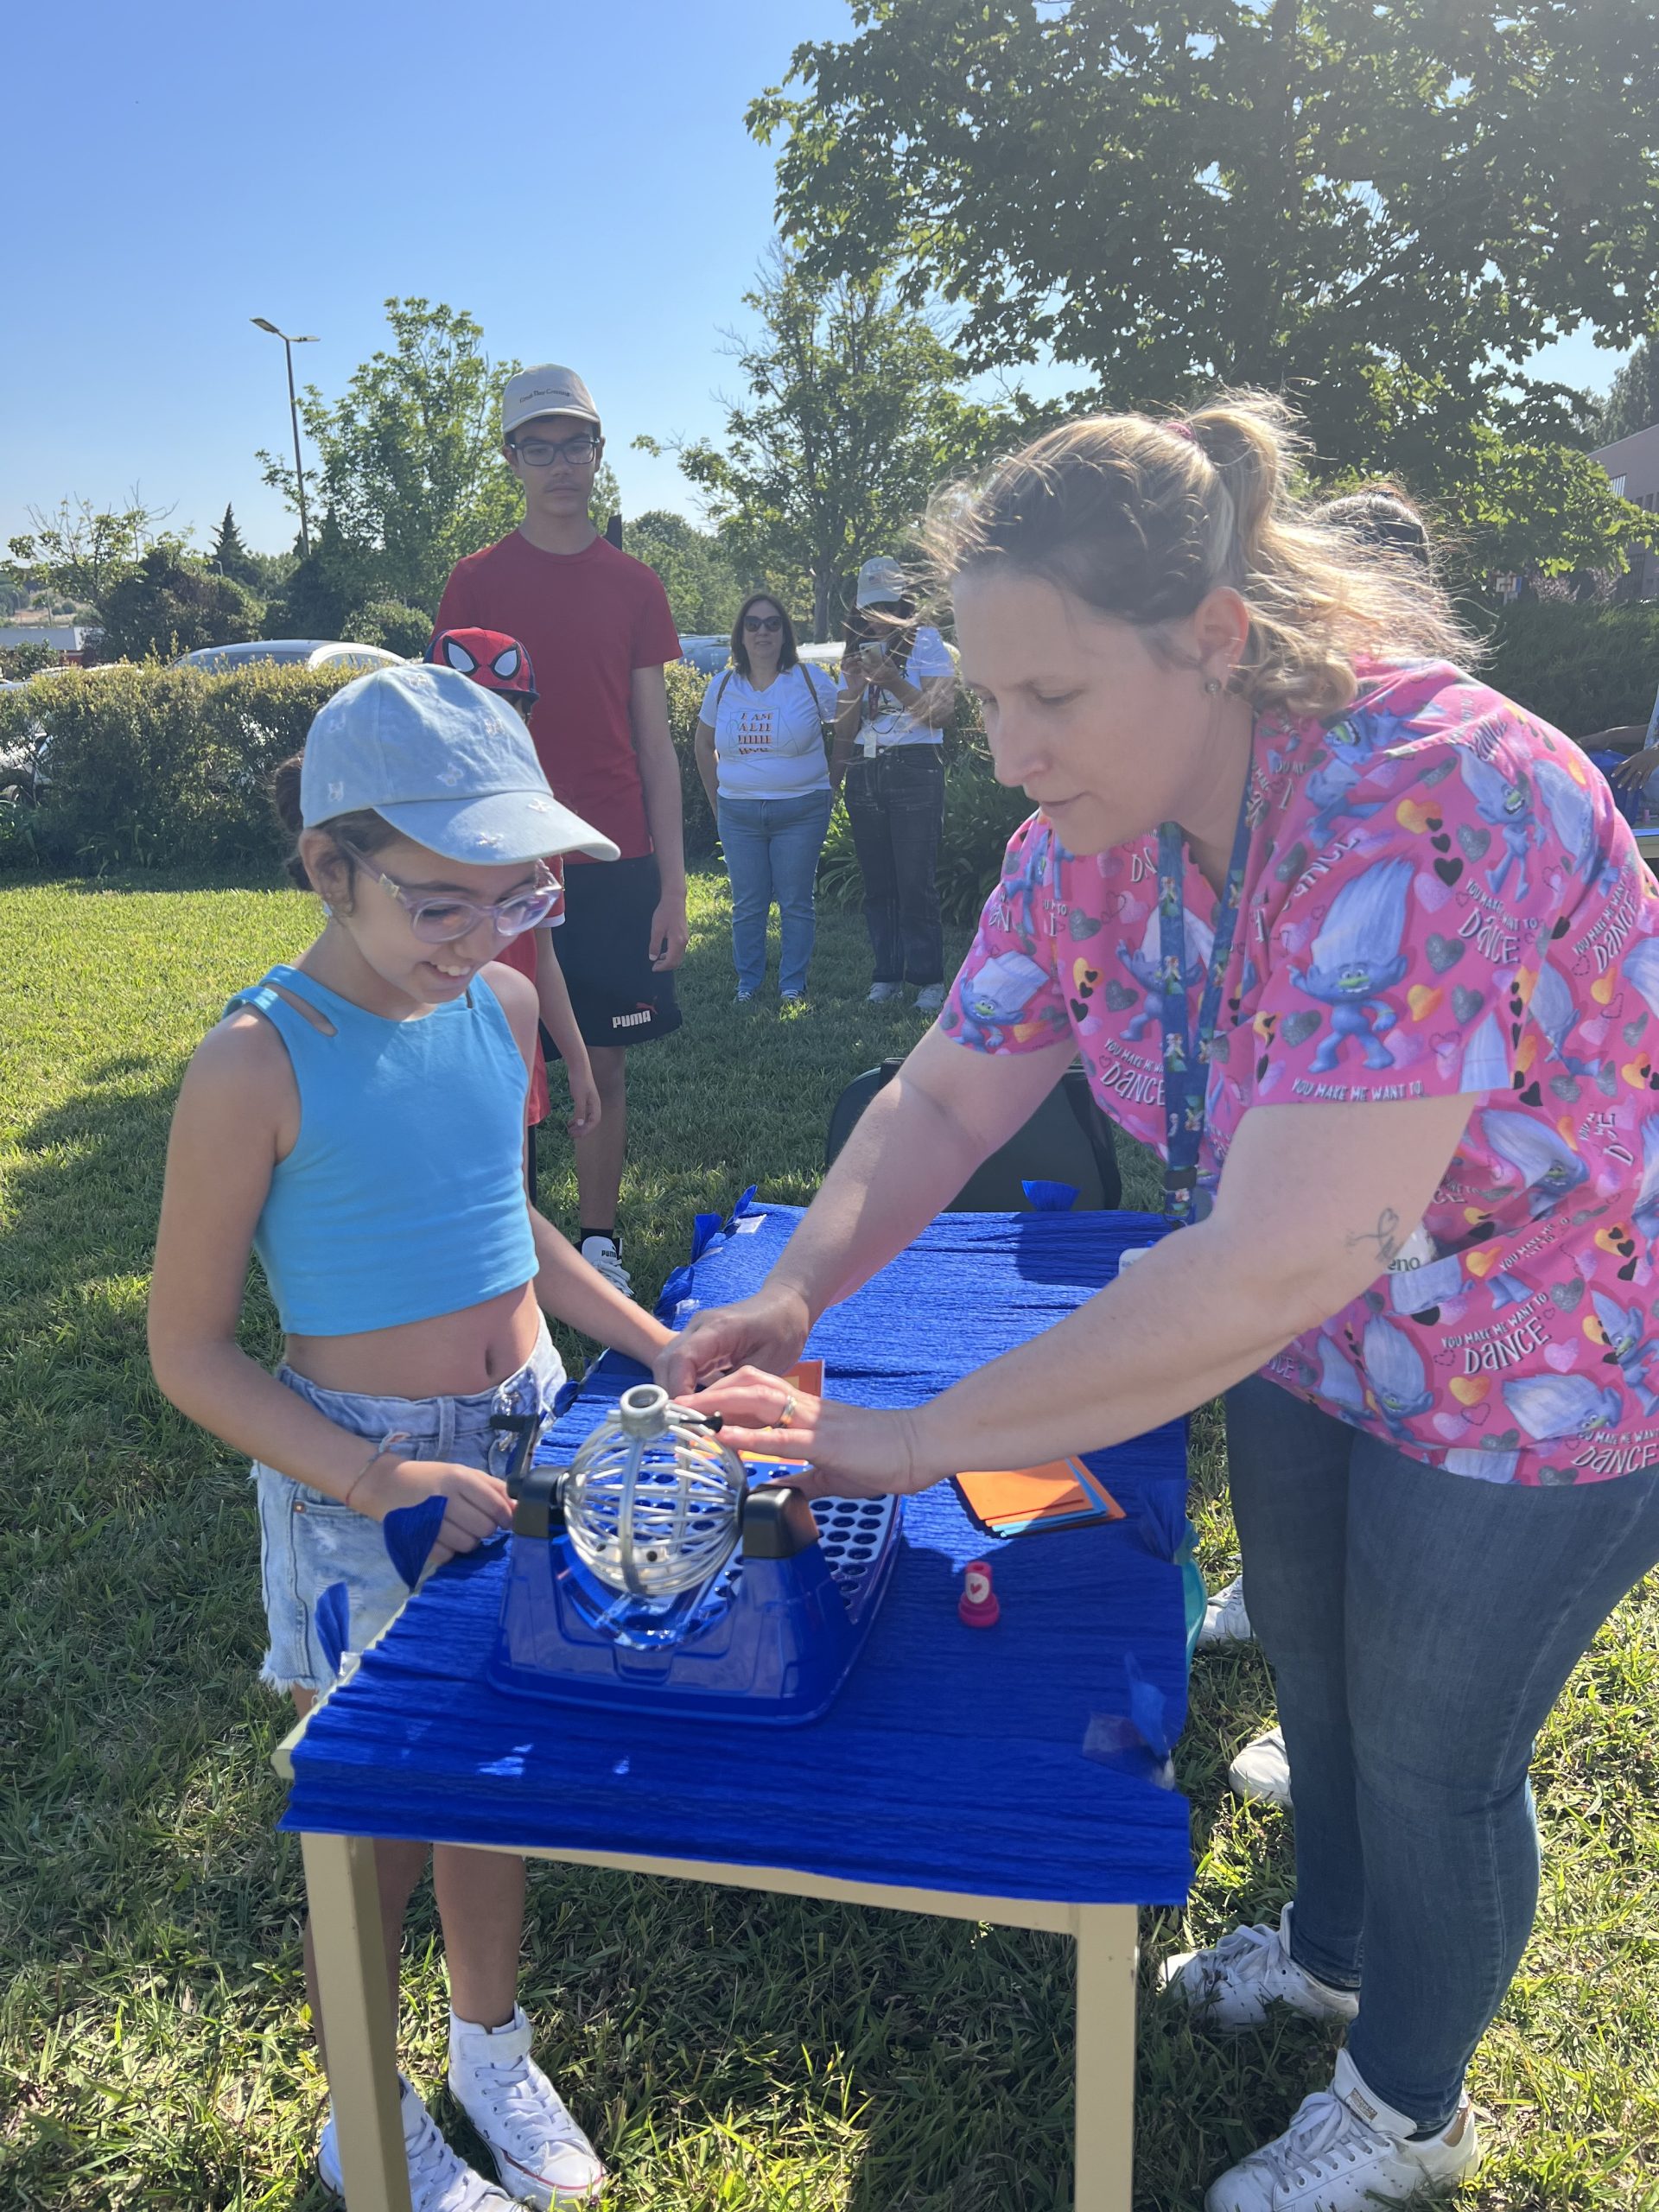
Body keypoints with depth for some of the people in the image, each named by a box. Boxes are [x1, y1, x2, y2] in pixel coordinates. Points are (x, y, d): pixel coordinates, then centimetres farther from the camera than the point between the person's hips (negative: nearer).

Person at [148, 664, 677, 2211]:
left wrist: (656, 1346, 6)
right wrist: (386, 1483, -23)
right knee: (382, 1821, 10)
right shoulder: (259, 1067, -20)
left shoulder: (501, 1006, -2)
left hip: (522, 1439, 5)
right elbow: (189, 1353, -14)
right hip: (358, 1478, -5)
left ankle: (490, 2044, 47)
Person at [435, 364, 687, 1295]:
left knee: (605, 1061, 7)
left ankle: (600, 1243, 19)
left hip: (617, 864, 1)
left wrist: (673, 882, 2)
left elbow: (655, 743, 8)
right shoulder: (476, 582, 4)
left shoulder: (635, 585, 8)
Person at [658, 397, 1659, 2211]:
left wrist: (922, 1436, -36)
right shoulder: (1092, 832, -13)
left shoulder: (1431, 809, -38)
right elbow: (944, 1099, -7)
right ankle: (1329, 1946, 57)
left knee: (1428, 1752, 13)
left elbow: (1276, 1264, -42)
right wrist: (792, 1294, -24)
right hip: (1304, 1343, 7)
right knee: (1305, 1666, 25)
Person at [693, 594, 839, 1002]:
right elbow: (703, 745, 17)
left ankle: (793, 985, 13)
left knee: (796, 904, 2)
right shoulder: (723, 685, 6)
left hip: (801, 811, -2)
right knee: (746, 905, 7)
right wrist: (718, 800, 12)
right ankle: (748, 984, 18)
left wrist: (829, 790, 2)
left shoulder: (811, 681, -2)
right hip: (738, 813, 2)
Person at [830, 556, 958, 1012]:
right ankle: (887, 976, 13)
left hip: (914, 770, -5)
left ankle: (929, 979, -2)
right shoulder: (858, 651, 16)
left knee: (916, 883, -8)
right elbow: (844, 729, 14)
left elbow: (940, 711, -9)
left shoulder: (925, 641, 2)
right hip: (863, 774, 5)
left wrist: (892, 680, -18)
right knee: (876, 883, 6)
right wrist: (856, 688, -3)